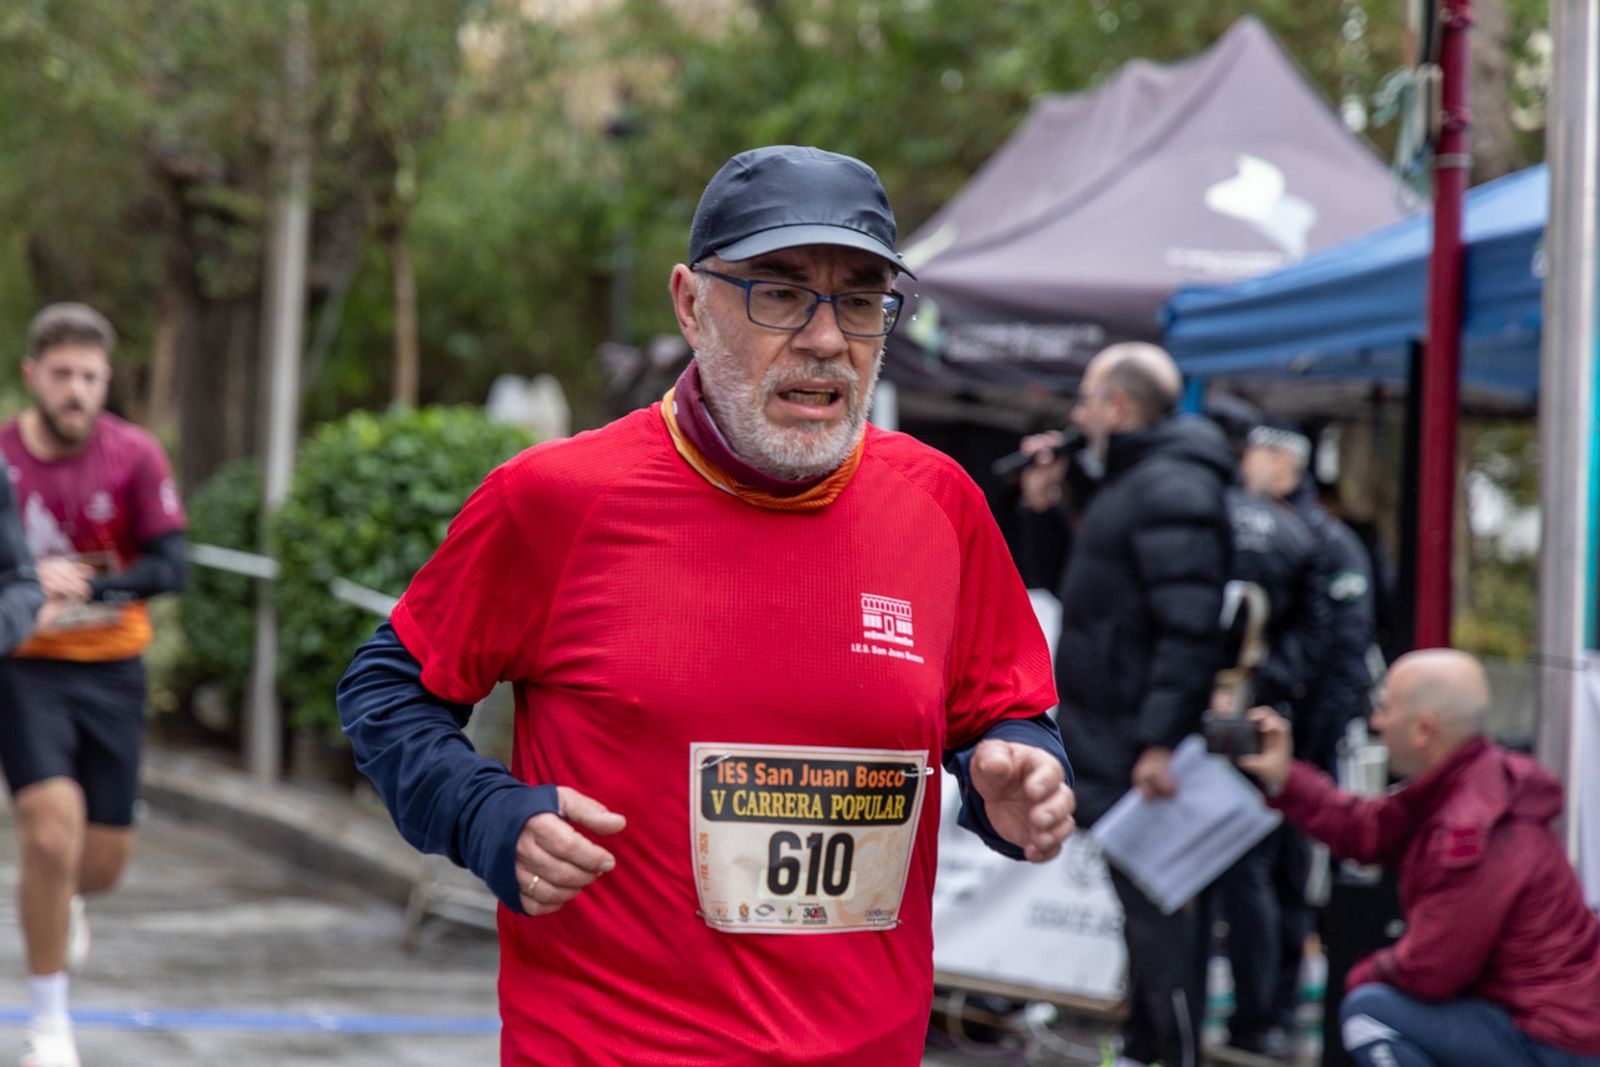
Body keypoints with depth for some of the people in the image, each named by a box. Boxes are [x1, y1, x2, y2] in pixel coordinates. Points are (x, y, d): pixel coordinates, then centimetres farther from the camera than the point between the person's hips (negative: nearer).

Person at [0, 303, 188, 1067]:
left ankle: (63, 900, 48)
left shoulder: (134, 456, -7)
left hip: (112, 667, 2)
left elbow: (169, 565, -13)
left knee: (105, 860, 7)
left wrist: (86, 585, -29)